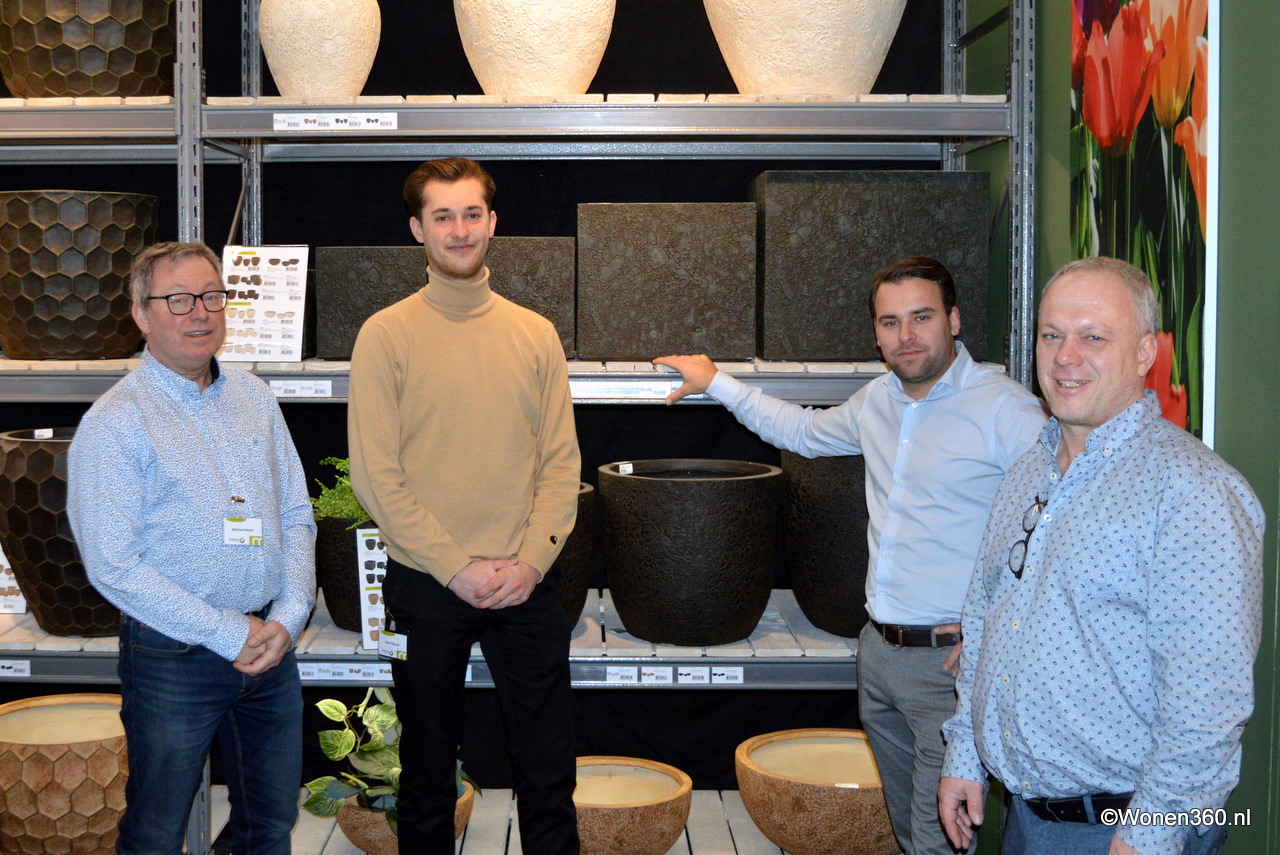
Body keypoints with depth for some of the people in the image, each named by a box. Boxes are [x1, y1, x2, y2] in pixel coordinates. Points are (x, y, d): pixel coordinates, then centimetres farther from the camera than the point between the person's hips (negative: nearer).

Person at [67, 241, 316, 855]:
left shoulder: (254, 398, 9)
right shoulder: (114, 423, -10)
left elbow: (296, 515, 11)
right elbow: (112, 565, -16)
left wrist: (288, 618, -5)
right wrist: (229, 634, -16)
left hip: (271, 644, 5)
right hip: (173, 657, -5)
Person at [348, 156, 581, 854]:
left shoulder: (535, 334, 6)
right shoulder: (385, 336, -4)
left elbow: (562, 461, 4)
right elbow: (376, 477, -8)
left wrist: (531, 560, -9)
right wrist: (457, 568, -13)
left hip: (526, 585, 2)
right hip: (426, 587, -2)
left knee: (549, 770, 8)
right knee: (428, 771, 12)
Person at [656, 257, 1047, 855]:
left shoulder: (1003, 409, -12)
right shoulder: (877, 401, 12)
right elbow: (805, 430, 32)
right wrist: (715, 382, 35)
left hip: (949, 660, -7)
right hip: (878, 650, 7)